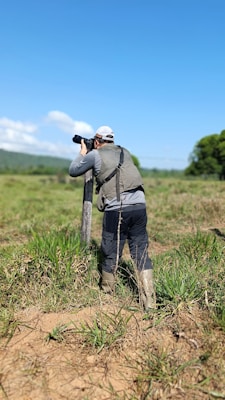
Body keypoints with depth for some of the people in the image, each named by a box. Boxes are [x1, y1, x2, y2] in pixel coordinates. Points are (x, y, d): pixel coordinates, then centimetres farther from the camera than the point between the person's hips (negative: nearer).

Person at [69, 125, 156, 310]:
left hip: (116, 210, -4)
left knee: (111, 255, 11)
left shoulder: (95, 154, 6)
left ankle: (107, 293, 29)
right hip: (139, 206, 4)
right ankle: (150, 302, 8)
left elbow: (73, 171, 17)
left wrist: (83, 153, 30)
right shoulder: (125, 152, 20)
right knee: (141, 253, 9)